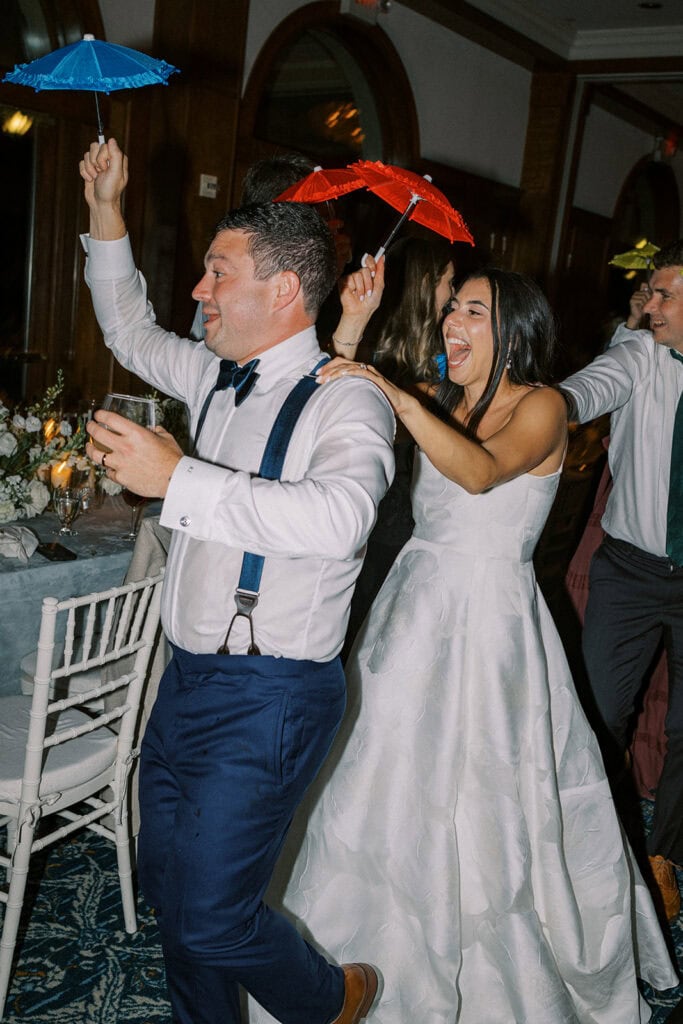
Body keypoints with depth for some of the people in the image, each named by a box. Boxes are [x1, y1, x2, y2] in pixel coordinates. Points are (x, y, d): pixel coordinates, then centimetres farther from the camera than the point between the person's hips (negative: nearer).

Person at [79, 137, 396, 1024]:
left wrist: (177, 478, -33)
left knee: (208, 914, -3)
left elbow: (338, 516, -37)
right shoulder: (220, 379, 9)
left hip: (269, 694, -8)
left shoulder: (346, 400, -17)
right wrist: (107, 215, 18)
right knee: (167, 877, 18)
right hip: (188, 679, 8)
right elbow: (132, 334, 26)